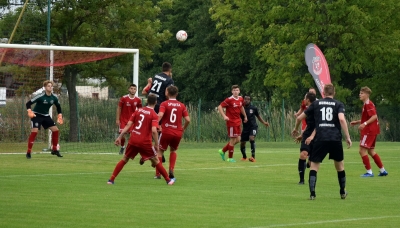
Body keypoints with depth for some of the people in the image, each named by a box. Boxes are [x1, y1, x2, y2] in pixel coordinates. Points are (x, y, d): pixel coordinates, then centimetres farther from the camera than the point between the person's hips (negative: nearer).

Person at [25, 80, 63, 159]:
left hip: (46, 116, 6)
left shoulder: (54, 97, -4)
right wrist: (29, 111, -36)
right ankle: (28, 152, -15)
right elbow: (28, 103, -21)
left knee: (55, 129, -1)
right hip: (36, 115, -6)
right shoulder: (40, 96, -22)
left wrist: (60, 116, 9)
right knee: (34, 131, -22)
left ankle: (54, 150, 13)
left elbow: (58, 106, 15)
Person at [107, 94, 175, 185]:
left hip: (133, 140, 3)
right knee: (155, 160, 12)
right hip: (145, 142, -3)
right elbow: (154, 131, -18)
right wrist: (156, 144, -10)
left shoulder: (138, 111, 8)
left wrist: (120, 137, 4)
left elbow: (128, 125, 3)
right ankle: (168, 180, 16)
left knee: (124, 159, 16)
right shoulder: (154, 115, -5)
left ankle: (111, 180, 9)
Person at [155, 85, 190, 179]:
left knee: (160, 151, 13)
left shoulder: (164, 104, -4)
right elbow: (188, 120, 0)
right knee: (173, 150, 25)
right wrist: (183, 129, 15)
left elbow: (160, 115, -21)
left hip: (166, 132, -3)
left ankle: (158, 174, 6)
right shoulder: (182, 105, 6)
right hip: (178, 133, 3)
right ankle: (171, 170, 7)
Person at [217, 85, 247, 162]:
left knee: (237, 140, 9)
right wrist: (224, 116, -25)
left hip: (237, 122, 8)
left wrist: (245, 116, 27)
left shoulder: (240, 99, 6)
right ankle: (230, 158, 8)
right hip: (231, 122, -8)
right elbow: (219, 107, -16)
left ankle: (223, 151, 24)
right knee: (233, 140, -4)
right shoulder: (229, 100, -15)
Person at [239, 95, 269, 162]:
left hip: (253, 127, -2)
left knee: (252, 138, -28)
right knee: (242, 143, 7)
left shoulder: (253, 108, -3)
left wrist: (264, 122, 4)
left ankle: (253, 157, -30)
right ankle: (244, 157, 36)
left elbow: (258, 116, 13)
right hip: (245, 128, 2)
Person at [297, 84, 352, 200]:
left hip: (320, 139, -1)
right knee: (340, 165, 19)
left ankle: (312, 193, -6)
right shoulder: (338, 104, 9)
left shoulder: (316, 104, 13)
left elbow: (299, 118, 16)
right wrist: (348, 137, -9)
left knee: (314, 165, 6)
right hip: (336, 139, 1)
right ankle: (343, 192, 28)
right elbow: (341, 119, -11)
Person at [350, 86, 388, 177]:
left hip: (369, 131, -11)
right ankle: (383, 170, 21)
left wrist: (365, 124, -31)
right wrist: (357, 122, 21)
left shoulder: (368, 104, -14)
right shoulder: (366, 104, 17)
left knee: (362, 150, -9)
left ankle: (369, 172, -7)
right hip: (372, 131, 11)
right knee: (371, 151, 17)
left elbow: (374, 116, -23)